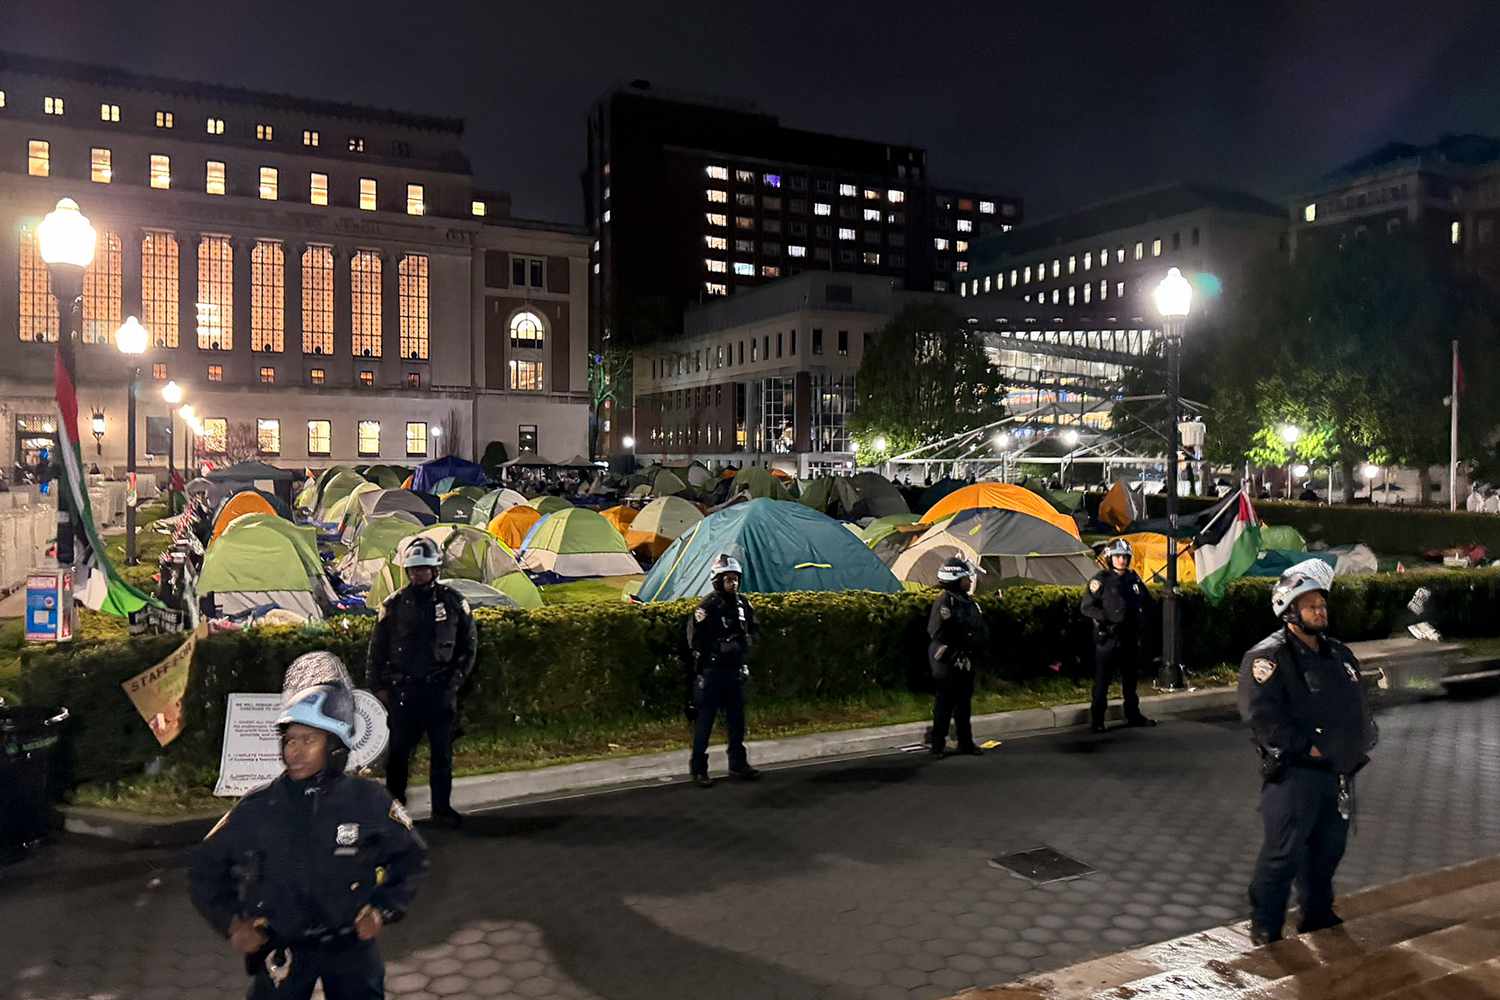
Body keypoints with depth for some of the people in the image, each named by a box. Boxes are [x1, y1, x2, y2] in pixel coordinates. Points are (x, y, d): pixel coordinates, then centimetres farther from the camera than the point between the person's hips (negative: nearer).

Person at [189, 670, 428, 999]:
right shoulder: (257, 809, -11)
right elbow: (204, 868, 4)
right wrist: (231, 922, -5)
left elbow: (411, 856, 1)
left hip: (352, 944, 0)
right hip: (283, 949, 0)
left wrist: (385, 908, -7)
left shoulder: (368, 801, -13)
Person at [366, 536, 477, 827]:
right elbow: (377, 649, 8)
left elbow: (469, 644, 9)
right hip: (404, 690, 0)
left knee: (442, 751, 7)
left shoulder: (452, 601, 1)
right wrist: (377, 686, 5)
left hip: (441, 690, 0)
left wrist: (456, 679, 3)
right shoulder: (394, 604, 2)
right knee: (399, 749, 5)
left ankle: (442, 806, 18)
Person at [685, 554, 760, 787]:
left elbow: (752, 632, 18)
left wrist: (743, 642, -1)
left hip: (735, 670, 6)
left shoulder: (743, 604, 5)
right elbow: (696, 642, -16)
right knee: (704, 720, 1)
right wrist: (723, 647, -17)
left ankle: (738, 763, 28)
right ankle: (698, 768, 12)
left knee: (737, 720, 14)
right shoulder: (706, 608, -15)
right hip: (711, 671, -6)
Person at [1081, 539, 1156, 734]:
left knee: (1130, 678, 17)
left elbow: (1147, 602, 22)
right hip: (1107, 637, -6)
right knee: (1102, 681, -3)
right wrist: (1108, 618, -20)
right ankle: (1096, 720, 2)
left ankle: (1133, 715, 29)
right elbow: (1087, 607, -10)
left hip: (1130, 637, 6)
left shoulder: (1133, 578, 10)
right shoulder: (1101, 580, -8)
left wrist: (1139, 615, 4)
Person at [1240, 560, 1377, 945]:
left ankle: (1318, 916, 37)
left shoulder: (1339, 654, 14)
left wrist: (1363, 740, 7)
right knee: (1282, 855, -4)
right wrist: (1308, 747, -21)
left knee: (1328, 850, 19)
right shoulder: (1268, 657, -14)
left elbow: (1358, 706, 22)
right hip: (1293, 773, -8)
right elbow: (1263, 714, -22)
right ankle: (1265, 934, 8)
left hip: (1339, 774, 8)